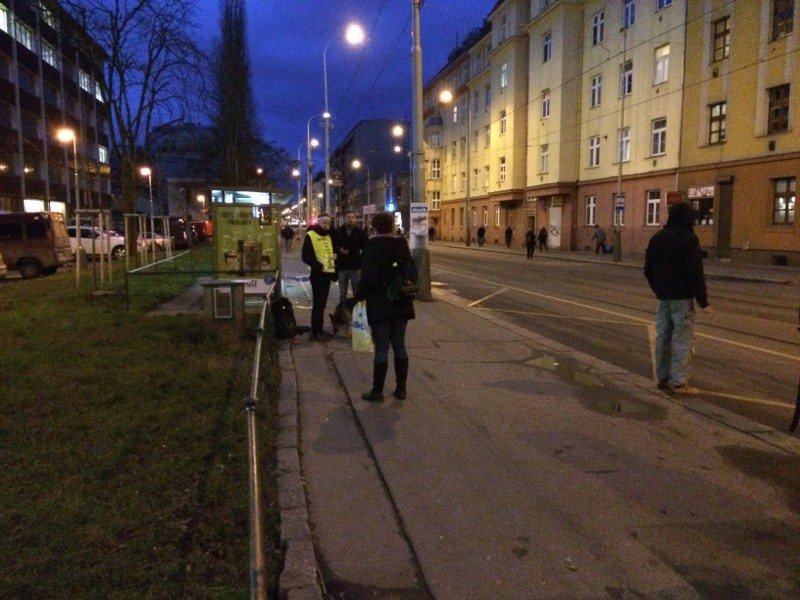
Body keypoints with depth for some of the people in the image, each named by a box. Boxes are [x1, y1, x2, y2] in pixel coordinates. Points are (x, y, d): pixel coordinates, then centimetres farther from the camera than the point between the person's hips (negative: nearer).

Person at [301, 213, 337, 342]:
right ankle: (315, 332, 3)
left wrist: (334, 257, 8)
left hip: (328, 273, 7)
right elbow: (305, 256, -16)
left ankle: (320, 330, 21)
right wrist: (319, 265, -24)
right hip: (317, 274, -7)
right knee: (318, 303, -5)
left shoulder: (328, 236, 15)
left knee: (322, 303, 13)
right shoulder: (310, 236, -9)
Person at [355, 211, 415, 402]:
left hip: (380, 305, -5)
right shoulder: (402, 245, 6)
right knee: (399, 345, 11)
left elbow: (368, 278, -19)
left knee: (381, 348, -1)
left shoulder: (373, 247, -12)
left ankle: (377, 391, 7)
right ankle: (401, 389, 17)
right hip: (402, 304, 6)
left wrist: (360, 295, -3)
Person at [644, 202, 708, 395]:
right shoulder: (688, 238, -11)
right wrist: (702, 297, -10)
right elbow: (695, 272, -15)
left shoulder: (657, 238, 11)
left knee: (663, 336, 11)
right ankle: (679, 382, -4)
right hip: (682, 296, -7)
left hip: (663, 297, 7)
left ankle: (663, 378, 18)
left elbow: (648, 269, 15)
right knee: (682, 338, -4)